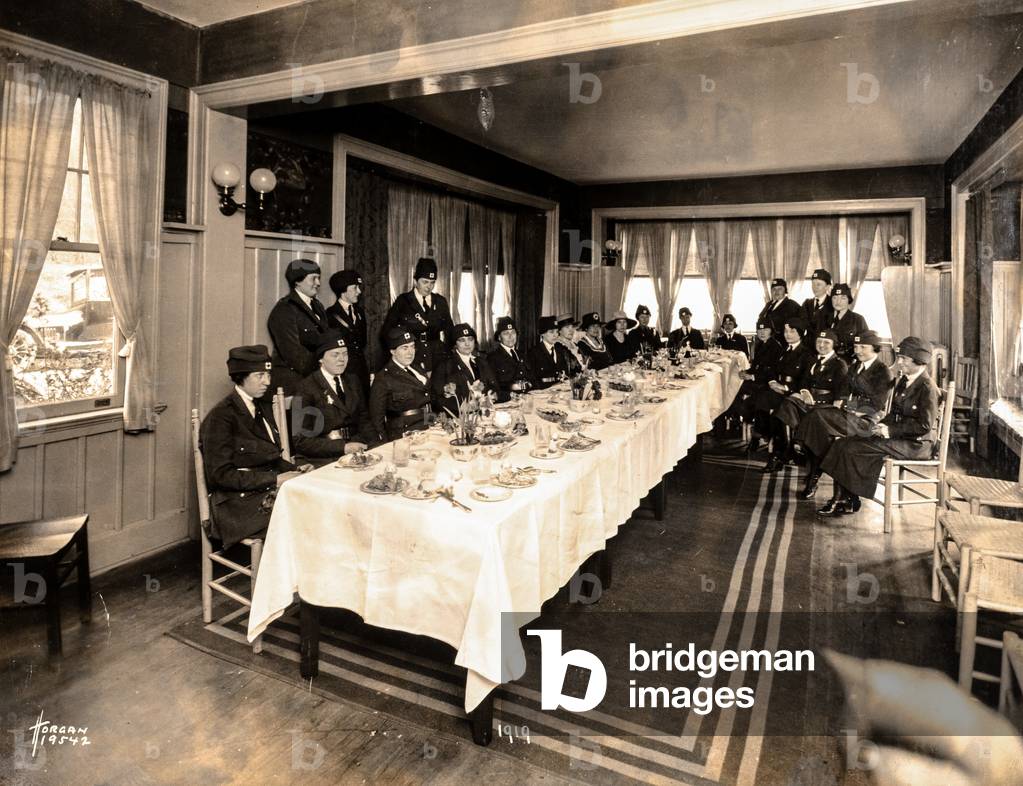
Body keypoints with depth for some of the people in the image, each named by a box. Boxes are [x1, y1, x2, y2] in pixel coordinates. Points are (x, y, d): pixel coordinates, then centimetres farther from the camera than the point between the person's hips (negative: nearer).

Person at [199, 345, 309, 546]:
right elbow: (221, 475, -14)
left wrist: (295, 469, 0)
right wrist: (275, 479, -18)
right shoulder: (221, 417, -9)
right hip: (238, 502, -7)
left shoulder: (263, 408, 15)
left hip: (268, 490, 7)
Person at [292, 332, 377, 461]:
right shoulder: (307, 388, -5)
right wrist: (343, 447, -22)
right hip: (327, 457, -6)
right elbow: (301, 440, -11)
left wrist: (376, 440, -4)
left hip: (356, 445, 6)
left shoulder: (352, 380, 13)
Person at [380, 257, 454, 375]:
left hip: (437, 362, 2)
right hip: (410, 363, -2)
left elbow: (449, 331, 16)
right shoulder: (402, 301, 2)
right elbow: (386, 332, 4)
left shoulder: (441, 302, 11)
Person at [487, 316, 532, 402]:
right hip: (505, 399, -7)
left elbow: (529, 377, 28)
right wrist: (510, 387, -20)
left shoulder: (519, 354, 23)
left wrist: (529, 384, 5)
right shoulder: (492, 357, 1)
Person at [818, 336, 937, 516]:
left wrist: (891, 430, -19)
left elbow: (924, 425, -18)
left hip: (916, 444, -9)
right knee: (844, 444, -10)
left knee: (851, 449, -23)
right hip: (899, 437, 9)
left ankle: (845, 501, -9)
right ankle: (844, 500, -13)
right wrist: (883, 424, 0)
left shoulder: (927, 388, -14)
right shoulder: (904, 381, 14)